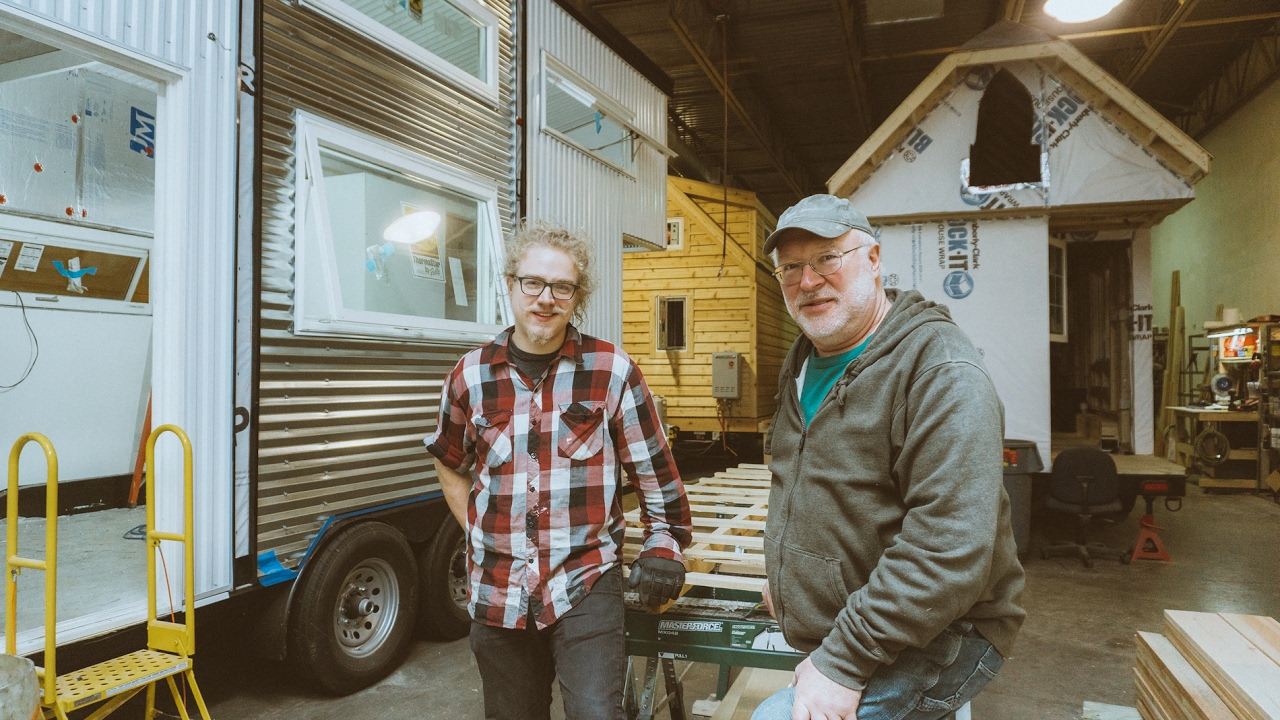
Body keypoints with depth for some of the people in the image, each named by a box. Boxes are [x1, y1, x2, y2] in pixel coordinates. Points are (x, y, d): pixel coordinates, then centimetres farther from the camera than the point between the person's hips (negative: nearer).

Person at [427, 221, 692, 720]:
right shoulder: (470, 376, 1)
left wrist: (663, 543, 0)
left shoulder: (613, 372, -5)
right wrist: (481, 536, 9)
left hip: (587, 584, -2)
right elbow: (450, 466, 16)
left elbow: (653, 468, 3)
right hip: (497, 592, 3)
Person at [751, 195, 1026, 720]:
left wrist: (843, 663, -27)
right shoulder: (803, 362, 8)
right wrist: (782, 569, 18)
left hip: (935, 639, -8)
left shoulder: (941, 369, -22)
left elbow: (949, 550, -29)